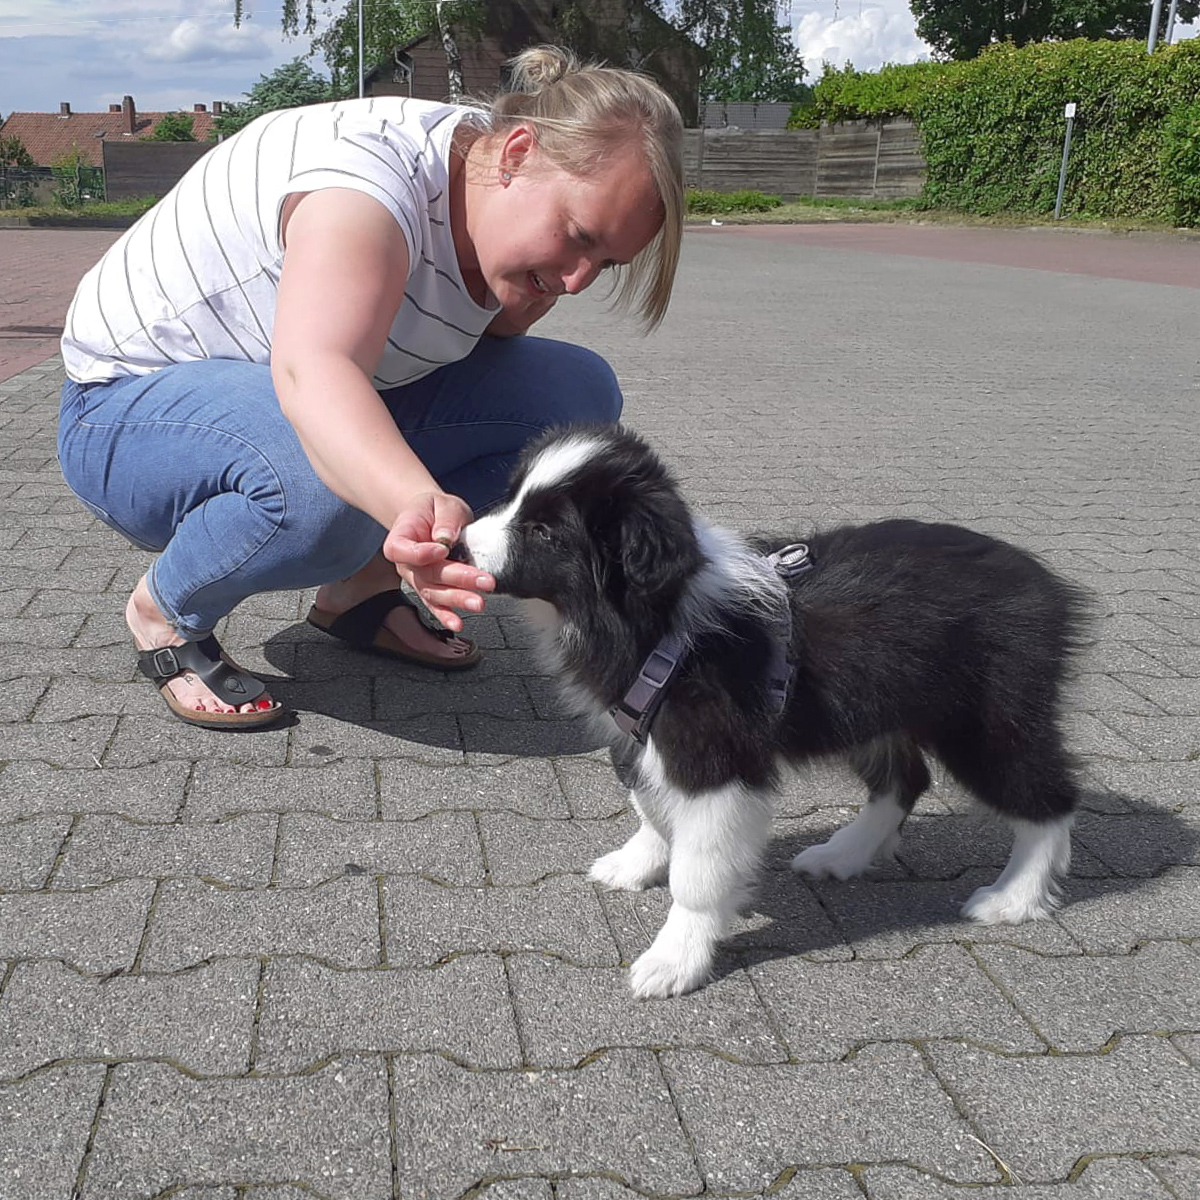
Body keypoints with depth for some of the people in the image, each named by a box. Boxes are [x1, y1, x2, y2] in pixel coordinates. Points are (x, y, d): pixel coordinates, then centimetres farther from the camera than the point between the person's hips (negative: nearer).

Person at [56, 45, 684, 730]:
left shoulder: (506, 205, -8)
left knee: (579, 392, -8)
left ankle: (360, 588, 2)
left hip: (338, 408, 7)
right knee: (325, 482, -42)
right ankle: (165, 610, -9)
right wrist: (420, 505, -68)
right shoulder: (374, 174, -34)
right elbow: (311, 371, -51)